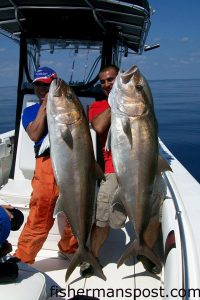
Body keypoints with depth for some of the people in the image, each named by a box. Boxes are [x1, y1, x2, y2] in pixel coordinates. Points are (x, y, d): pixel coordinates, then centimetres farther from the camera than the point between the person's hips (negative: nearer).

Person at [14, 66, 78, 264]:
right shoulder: (30, 111, 16)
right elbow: (35, 135, -4)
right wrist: (44, 106, -1)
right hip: (47, 163, -2)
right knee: (39, 216, -5)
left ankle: (69, 248, 33)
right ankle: (21, 259, 10)